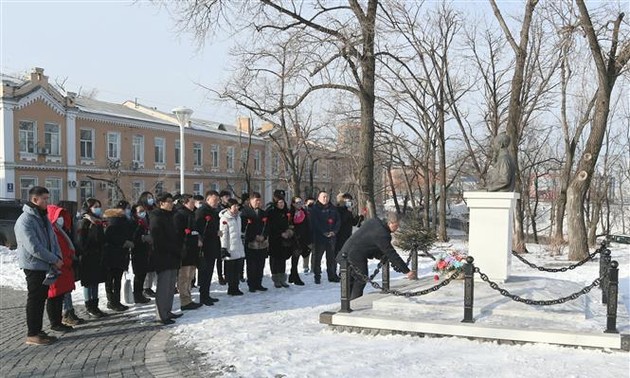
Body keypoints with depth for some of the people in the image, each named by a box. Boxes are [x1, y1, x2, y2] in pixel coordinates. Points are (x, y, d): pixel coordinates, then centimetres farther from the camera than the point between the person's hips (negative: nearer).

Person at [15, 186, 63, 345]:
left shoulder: (43, 217, 13)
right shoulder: (25, 220, -17)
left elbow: (53, 239, 14)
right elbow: (34, 248, -23)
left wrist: (58, 257, -3)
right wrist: (54, 260, -17)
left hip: (46, 265, 9)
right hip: (34, 266, -9)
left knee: (41, 299, 13)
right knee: (35, 299, -2)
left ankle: (38, 331, 22)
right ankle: (32, 335, 5)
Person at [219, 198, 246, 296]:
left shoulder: (238, 216, 13)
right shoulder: (225, 218, -11)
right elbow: (223, 234, -13)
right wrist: (223, 248, -16)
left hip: (239, 247, 7)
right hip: (230, 249, -7)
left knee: (238, 269, 9)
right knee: (230, 270, -1)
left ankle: (236, 288, 18)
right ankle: (231, 289, 8)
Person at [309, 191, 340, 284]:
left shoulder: (333, 209, 14)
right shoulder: (315, 209, -1)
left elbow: (338, 221, 8)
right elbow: (315, 223, -10)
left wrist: (334, 231, -8)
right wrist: (324, 232, -17)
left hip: (331, 237, 4)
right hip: (319, 237, -4)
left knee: (332, 257, 8)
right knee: (317, 256, -2)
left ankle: (332, 275, 15)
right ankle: (317, 276, 5)